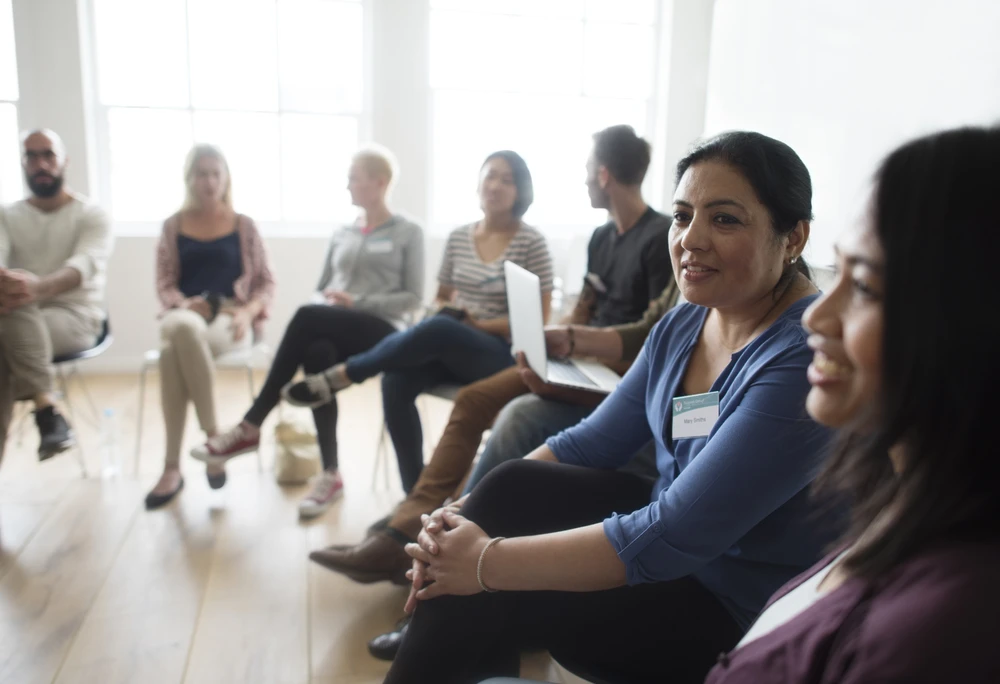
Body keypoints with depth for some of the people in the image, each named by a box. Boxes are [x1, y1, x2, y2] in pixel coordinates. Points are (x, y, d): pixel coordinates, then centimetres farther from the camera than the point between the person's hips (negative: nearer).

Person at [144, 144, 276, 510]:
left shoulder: (243, 225, 13)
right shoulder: (174, 225, 16)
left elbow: (266, 281, 11)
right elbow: (164, 282, 12)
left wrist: (248, 311, -8)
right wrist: (182, 303, -10)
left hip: (230, 318, -1)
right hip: (185, 314, 2)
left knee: (174, 350, -36)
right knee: (181, 329, -40)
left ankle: (173, 466, -26)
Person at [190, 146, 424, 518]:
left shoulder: (408, 232, 6)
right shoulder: (341, 233, 21)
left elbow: (413, 297, -2)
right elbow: (320, 291, 22)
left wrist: (358, 302, -14)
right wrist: (327, 301, -4)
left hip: (380, 331, -4)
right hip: (333, 330, 4)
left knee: (306, 319, -33)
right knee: (317, 353, -35)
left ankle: (251, 427, -27)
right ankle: (330, 473, -29)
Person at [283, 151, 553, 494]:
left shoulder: (531, 242, -4)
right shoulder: (458, 237, 10)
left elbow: (537, 320, -7)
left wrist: (478, 324, -16)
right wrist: (444, 309, -7)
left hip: (501, 354, -5)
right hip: (446, 347, 5)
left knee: (437, 328, -37)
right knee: (396, 381, -27)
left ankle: (340, 375, -20)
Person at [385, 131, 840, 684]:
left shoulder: (803, 358, -25)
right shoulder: (682, 326, 0)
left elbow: (673, 538, -28)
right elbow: (592, 441, 2)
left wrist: (487, 561, -24)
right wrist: (468, 513, -11)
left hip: (738, 610, -7)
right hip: (666, 538, 7)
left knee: (485, 600, -15)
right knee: (508, 489, -12)